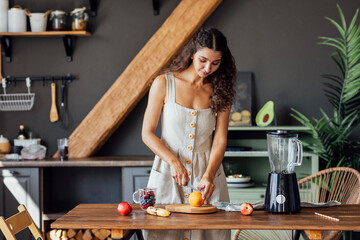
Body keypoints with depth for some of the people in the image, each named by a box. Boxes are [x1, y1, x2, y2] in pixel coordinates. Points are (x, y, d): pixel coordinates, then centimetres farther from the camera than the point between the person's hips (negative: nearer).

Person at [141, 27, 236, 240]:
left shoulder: (220, 91, 3)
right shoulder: (164, 83, -3)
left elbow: (220, 140, -3)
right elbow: (147, 133, -2)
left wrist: (208, 176, -18)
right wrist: (174, 161, -16)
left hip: (207, 170, 2)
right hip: (168, 173, -1)